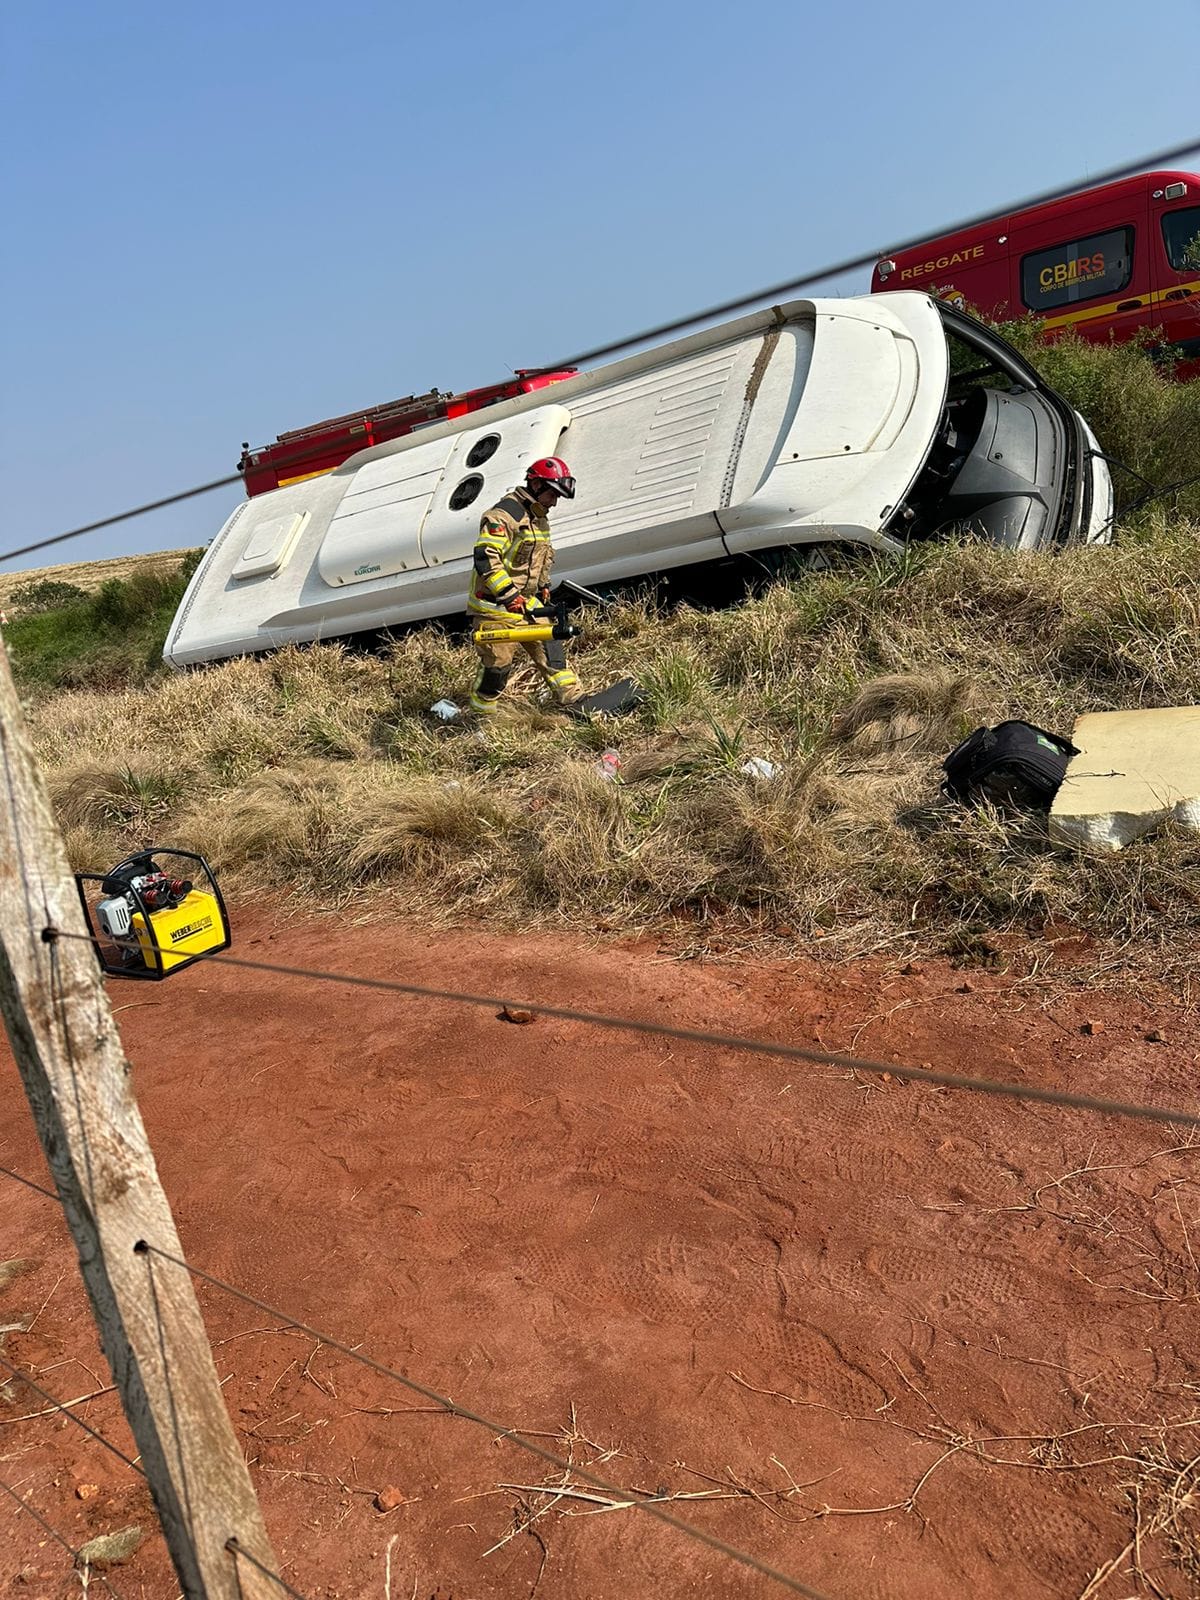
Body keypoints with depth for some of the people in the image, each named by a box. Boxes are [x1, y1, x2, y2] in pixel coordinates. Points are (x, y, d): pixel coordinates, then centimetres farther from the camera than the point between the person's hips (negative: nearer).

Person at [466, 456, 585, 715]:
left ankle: (571, 697, 12)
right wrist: (509, 595, -28)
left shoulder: (540, 518, 14)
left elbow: (544, 555, 31)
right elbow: (485, 558, -27)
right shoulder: (504, 514, -18)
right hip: (494, 605, -9)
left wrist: (543, 585, 21)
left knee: (549, 644, 5)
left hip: (525, 601, 9)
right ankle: (481, 714, 11)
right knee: (499, 662, -5)